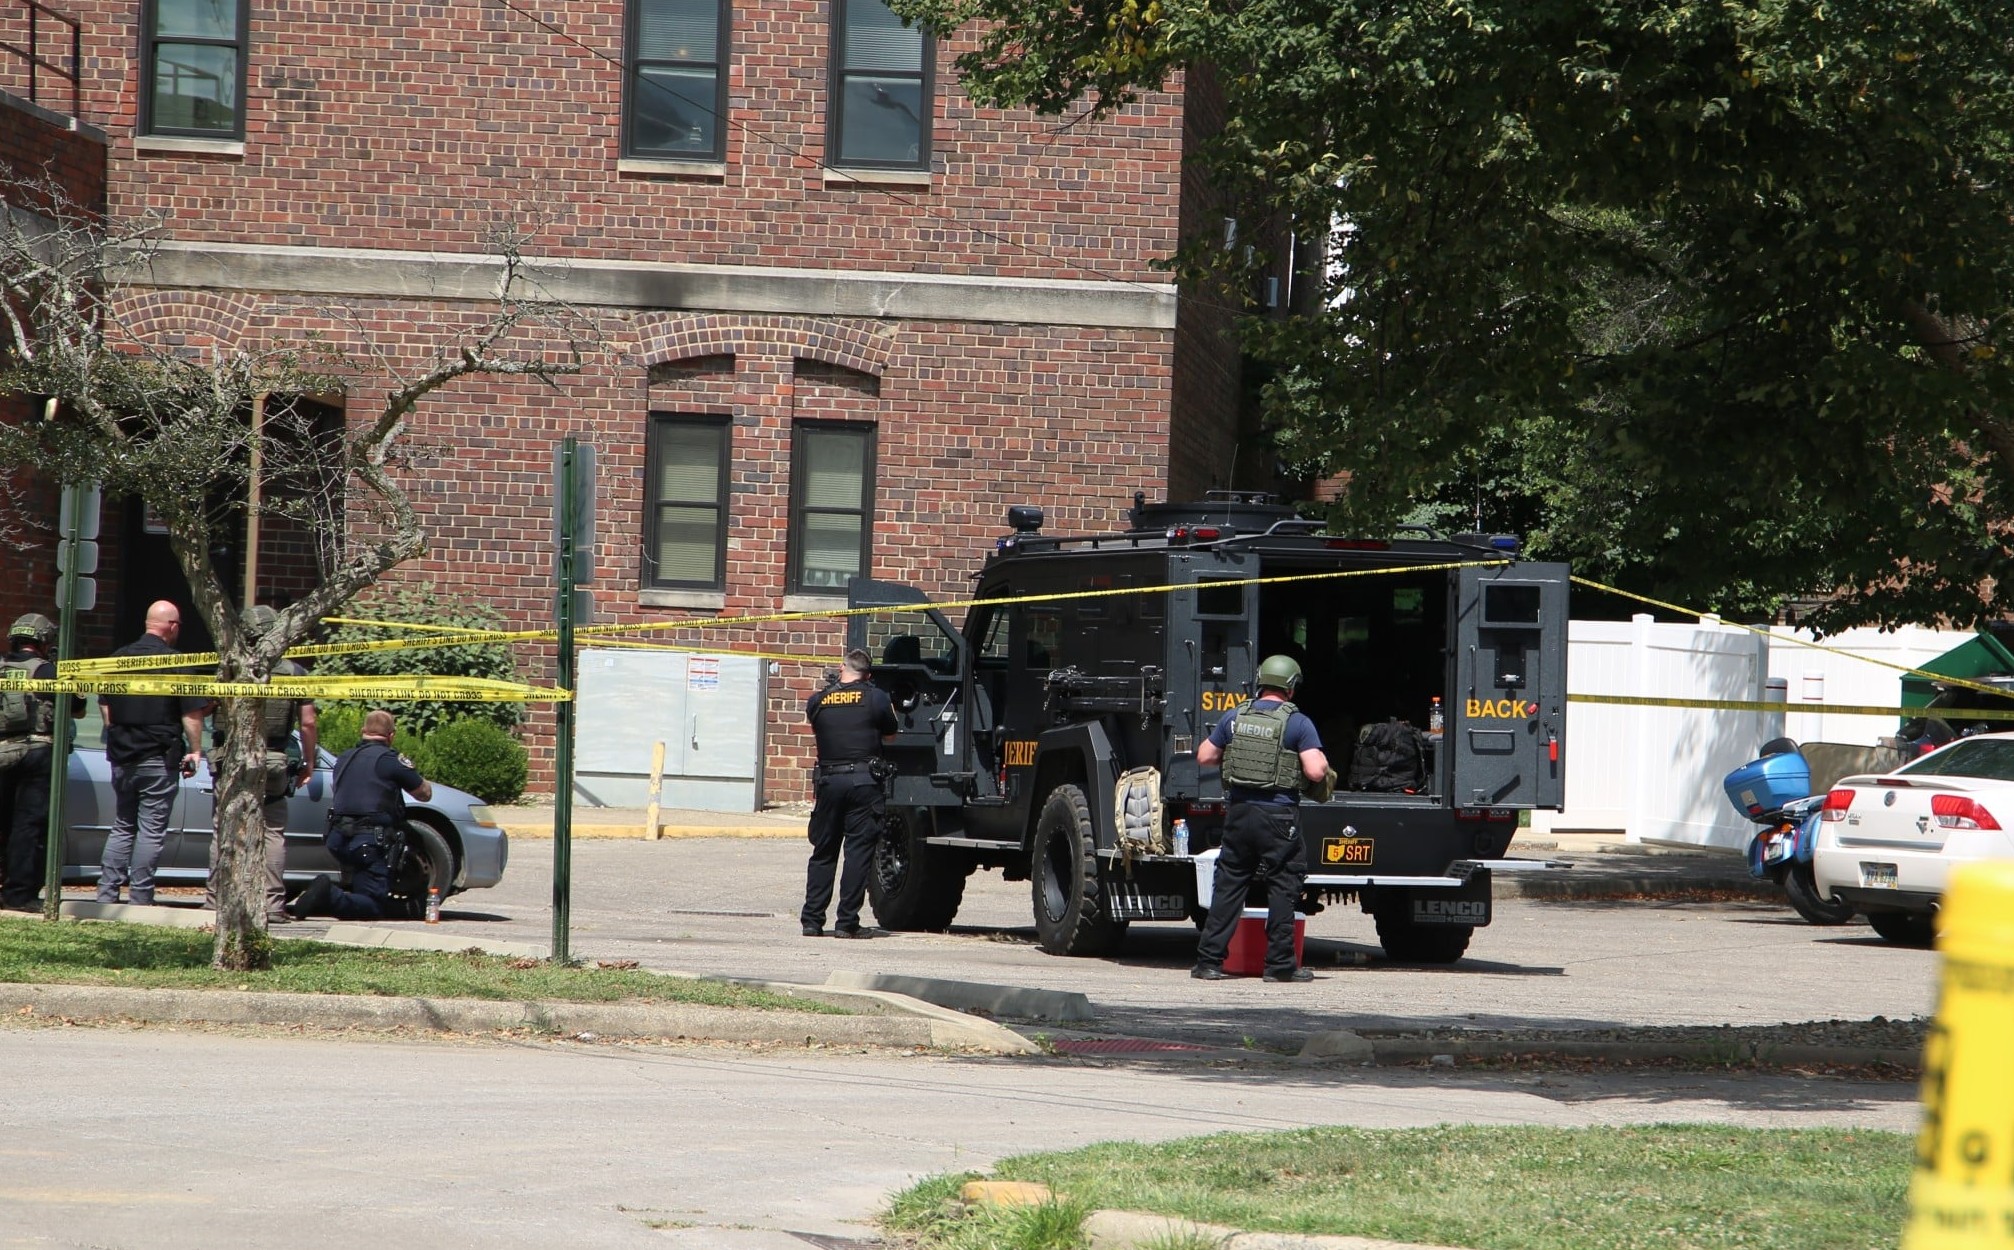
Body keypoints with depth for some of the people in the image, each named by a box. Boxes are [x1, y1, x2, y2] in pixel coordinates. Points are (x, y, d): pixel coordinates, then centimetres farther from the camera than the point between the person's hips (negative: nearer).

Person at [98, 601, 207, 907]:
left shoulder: (119, 657, 8)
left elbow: (104, 705, 17)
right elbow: (191, 713, -12)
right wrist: (195, 750, -4)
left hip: (122, 756, 6)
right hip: (160, 759, -6)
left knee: (122, 828, 14)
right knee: (151, 831, -1)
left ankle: (107, 893, 8)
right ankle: (140, 899, -2)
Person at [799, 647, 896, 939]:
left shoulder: (817, 701, 4)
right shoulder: (876, 698, -2)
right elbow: (890, 735, 9)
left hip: (829, 780, 3)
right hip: (864, 780, -3)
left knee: (823, 852, 11)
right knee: (859, 852, 0)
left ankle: (812, 920, 9)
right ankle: (847, 922, -3)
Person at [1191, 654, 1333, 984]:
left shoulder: (1235, 718, 6)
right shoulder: (1298, 723, -6)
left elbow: (1204, 756, 13)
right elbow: (1315, 771, -14)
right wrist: (1322, 761, 8)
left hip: (1238, 810, 4)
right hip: (1278, 816, -4)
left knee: (1228, 885, 9)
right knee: (1283, 886, 5)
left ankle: (1209, 960, 8)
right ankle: (1280, 963, 5)